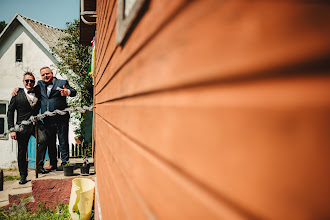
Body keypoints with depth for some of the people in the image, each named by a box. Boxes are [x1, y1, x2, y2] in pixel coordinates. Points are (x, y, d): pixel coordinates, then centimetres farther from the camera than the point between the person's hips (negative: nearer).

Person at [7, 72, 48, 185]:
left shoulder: (38, 91, 8)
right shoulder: (17, 94, 2)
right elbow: (10, 112, 2)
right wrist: (12, 129, -4)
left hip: (36, 124, 1)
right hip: (23, 126, -1)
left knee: (43, 139, -26)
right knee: (22, 152, 7)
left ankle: (39, 166, -11)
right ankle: (23, 176, 23)